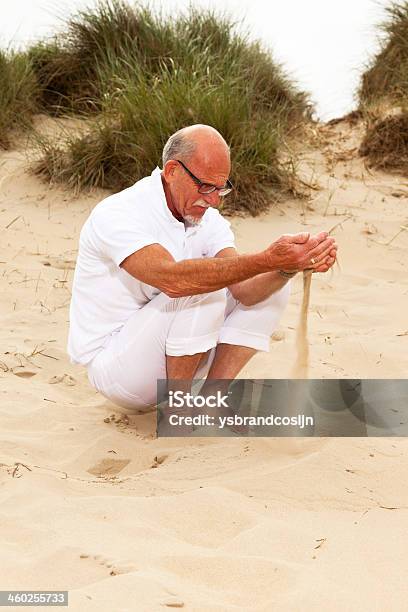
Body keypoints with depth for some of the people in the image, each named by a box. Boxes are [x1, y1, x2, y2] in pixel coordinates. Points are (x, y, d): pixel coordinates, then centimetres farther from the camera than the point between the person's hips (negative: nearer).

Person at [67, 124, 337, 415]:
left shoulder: (207, 219, 1)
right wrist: (266, 261, -47)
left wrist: (290, 266, -36)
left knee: (272, 283, -3)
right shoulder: (116, 215, -23)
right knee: (204, 285, -30)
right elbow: (172, 279, -41)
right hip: (111, 366, -7)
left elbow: (243, 288, -14)